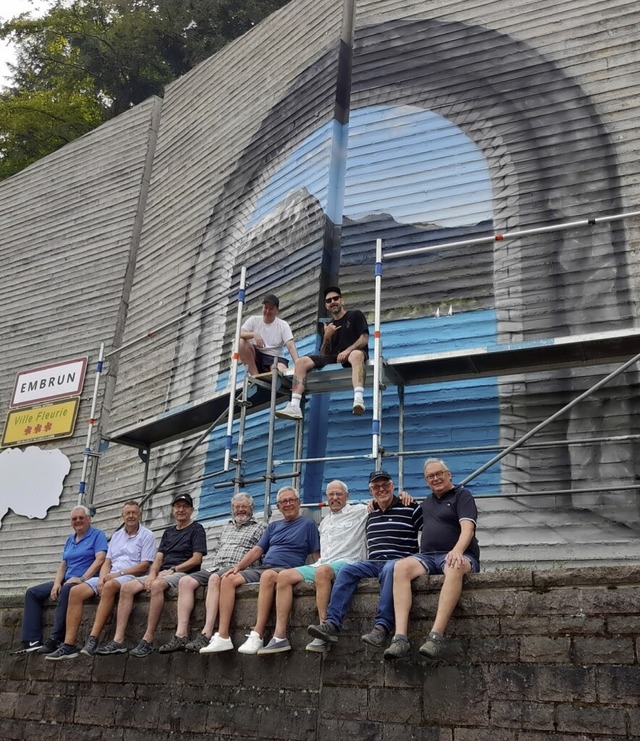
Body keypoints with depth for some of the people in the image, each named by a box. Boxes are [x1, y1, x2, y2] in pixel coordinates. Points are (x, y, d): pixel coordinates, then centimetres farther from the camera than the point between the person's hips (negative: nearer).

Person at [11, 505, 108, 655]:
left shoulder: (97, 535, -2)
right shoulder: (70, 540, 21)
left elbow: (100, 559, -15)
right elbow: (63, 565, 17)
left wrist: (82, 578, -24)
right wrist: (56, 583, -2)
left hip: (86, 580, -8)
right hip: (67, 580, 9)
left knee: (66, 590, -39)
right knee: (32, 593, 0)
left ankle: (55, 640, -36)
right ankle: (32, 641, -10)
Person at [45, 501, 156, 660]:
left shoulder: (146, 535, 4)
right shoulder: (116, 535, 23)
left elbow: (144, 566, -6)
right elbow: (107, 562, 16)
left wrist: (118, 573, -12)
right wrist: (102, 577, -6)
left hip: (131, 576, -6)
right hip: (110, 577, 7)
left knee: (109, 586, -39)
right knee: (76, 591, -15)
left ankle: (93, 640, -39)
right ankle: (69, 645, -20)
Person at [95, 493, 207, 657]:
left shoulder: (196, 529, 6)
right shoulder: (168, 532, 25)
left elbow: (196, 559, -5)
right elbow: (158, 557, 14)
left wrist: (172, 570, -11)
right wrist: (152, 574, -7)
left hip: (182, 574, -7)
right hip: (161, 573, 7)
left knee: (157, 585, -37)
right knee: (126, 587, -15)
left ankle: (147, 641, -37)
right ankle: (118, 640, -20)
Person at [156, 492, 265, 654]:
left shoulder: (259, 527, 10)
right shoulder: (227, 527, 31)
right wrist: (207, 568, 12)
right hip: (213, 567, 7)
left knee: (214, 579, -37)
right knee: (186, 581, -18)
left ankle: (206, 635, -43)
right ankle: (181, 635, -26)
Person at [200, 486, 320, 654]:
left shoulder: (308, 524, 10)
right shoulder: (273, 526, 25)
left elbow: (316, 555, 4)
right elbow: (257, 550, 20)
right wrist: (238, 566, 6)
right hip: (261, 569, 6)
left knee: (268, 575, -39)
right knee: (228, 579, -16)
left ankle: (257, 636, -41)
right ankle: (223, 637, -21)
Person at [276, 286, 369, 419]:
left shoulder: (355, 315, 11)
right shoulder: (328, 326, 23)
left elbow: (364, 339, -2)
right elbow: (324, 354, 16)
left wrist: (348, 350, -18)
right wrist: (327, 337, -2)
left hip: (353, 353, -5)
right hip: (333, 358, 5)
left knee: (357, 355, -42)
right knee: (300, 362, -14)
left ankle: (358, 401, -63)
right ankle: (294, 407, -28)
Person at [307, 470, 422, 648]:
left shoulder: (411, 508, 1)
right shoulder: (371, 515, 20)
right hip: (374, 562, 6)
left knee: (389, 570, -39)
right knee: (347, 571, -20)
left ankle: (382, 626, -43)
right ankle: (332, 623, -29)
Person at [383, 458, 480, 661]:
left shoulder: (462, 495, 7)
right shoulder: (426, 503, 27)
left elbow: (467, 527, -10)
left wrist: (457, 550, -29)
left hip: (458, 556, -4)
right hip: (427, 556, 5)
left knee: (455, 568, -41)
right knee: (401, 566, -28)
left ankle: (436, 636, -47)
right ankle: (400, 637, -40)